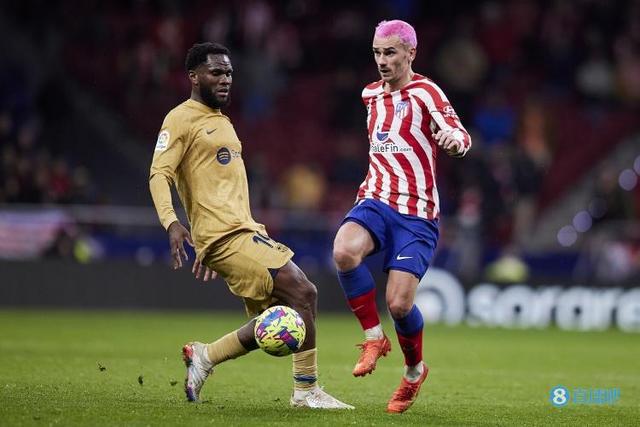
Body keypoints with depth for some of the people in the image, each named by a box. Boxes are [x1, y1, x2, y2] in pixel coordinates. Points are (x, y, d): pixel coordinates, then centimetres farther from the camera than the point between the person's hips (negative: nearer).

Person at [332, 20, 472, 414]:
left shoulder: (426, 92, -4)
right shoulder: (372, 94, 15)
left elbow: (461, 137, -18)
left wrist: (454, 138, -40)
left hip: (417, 213, -4)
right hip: (376, 201, 4)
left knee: (399, 304, -13)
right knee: (344, 251, -30)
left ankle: (415, 370, 18)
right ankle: (374, 337, -11)